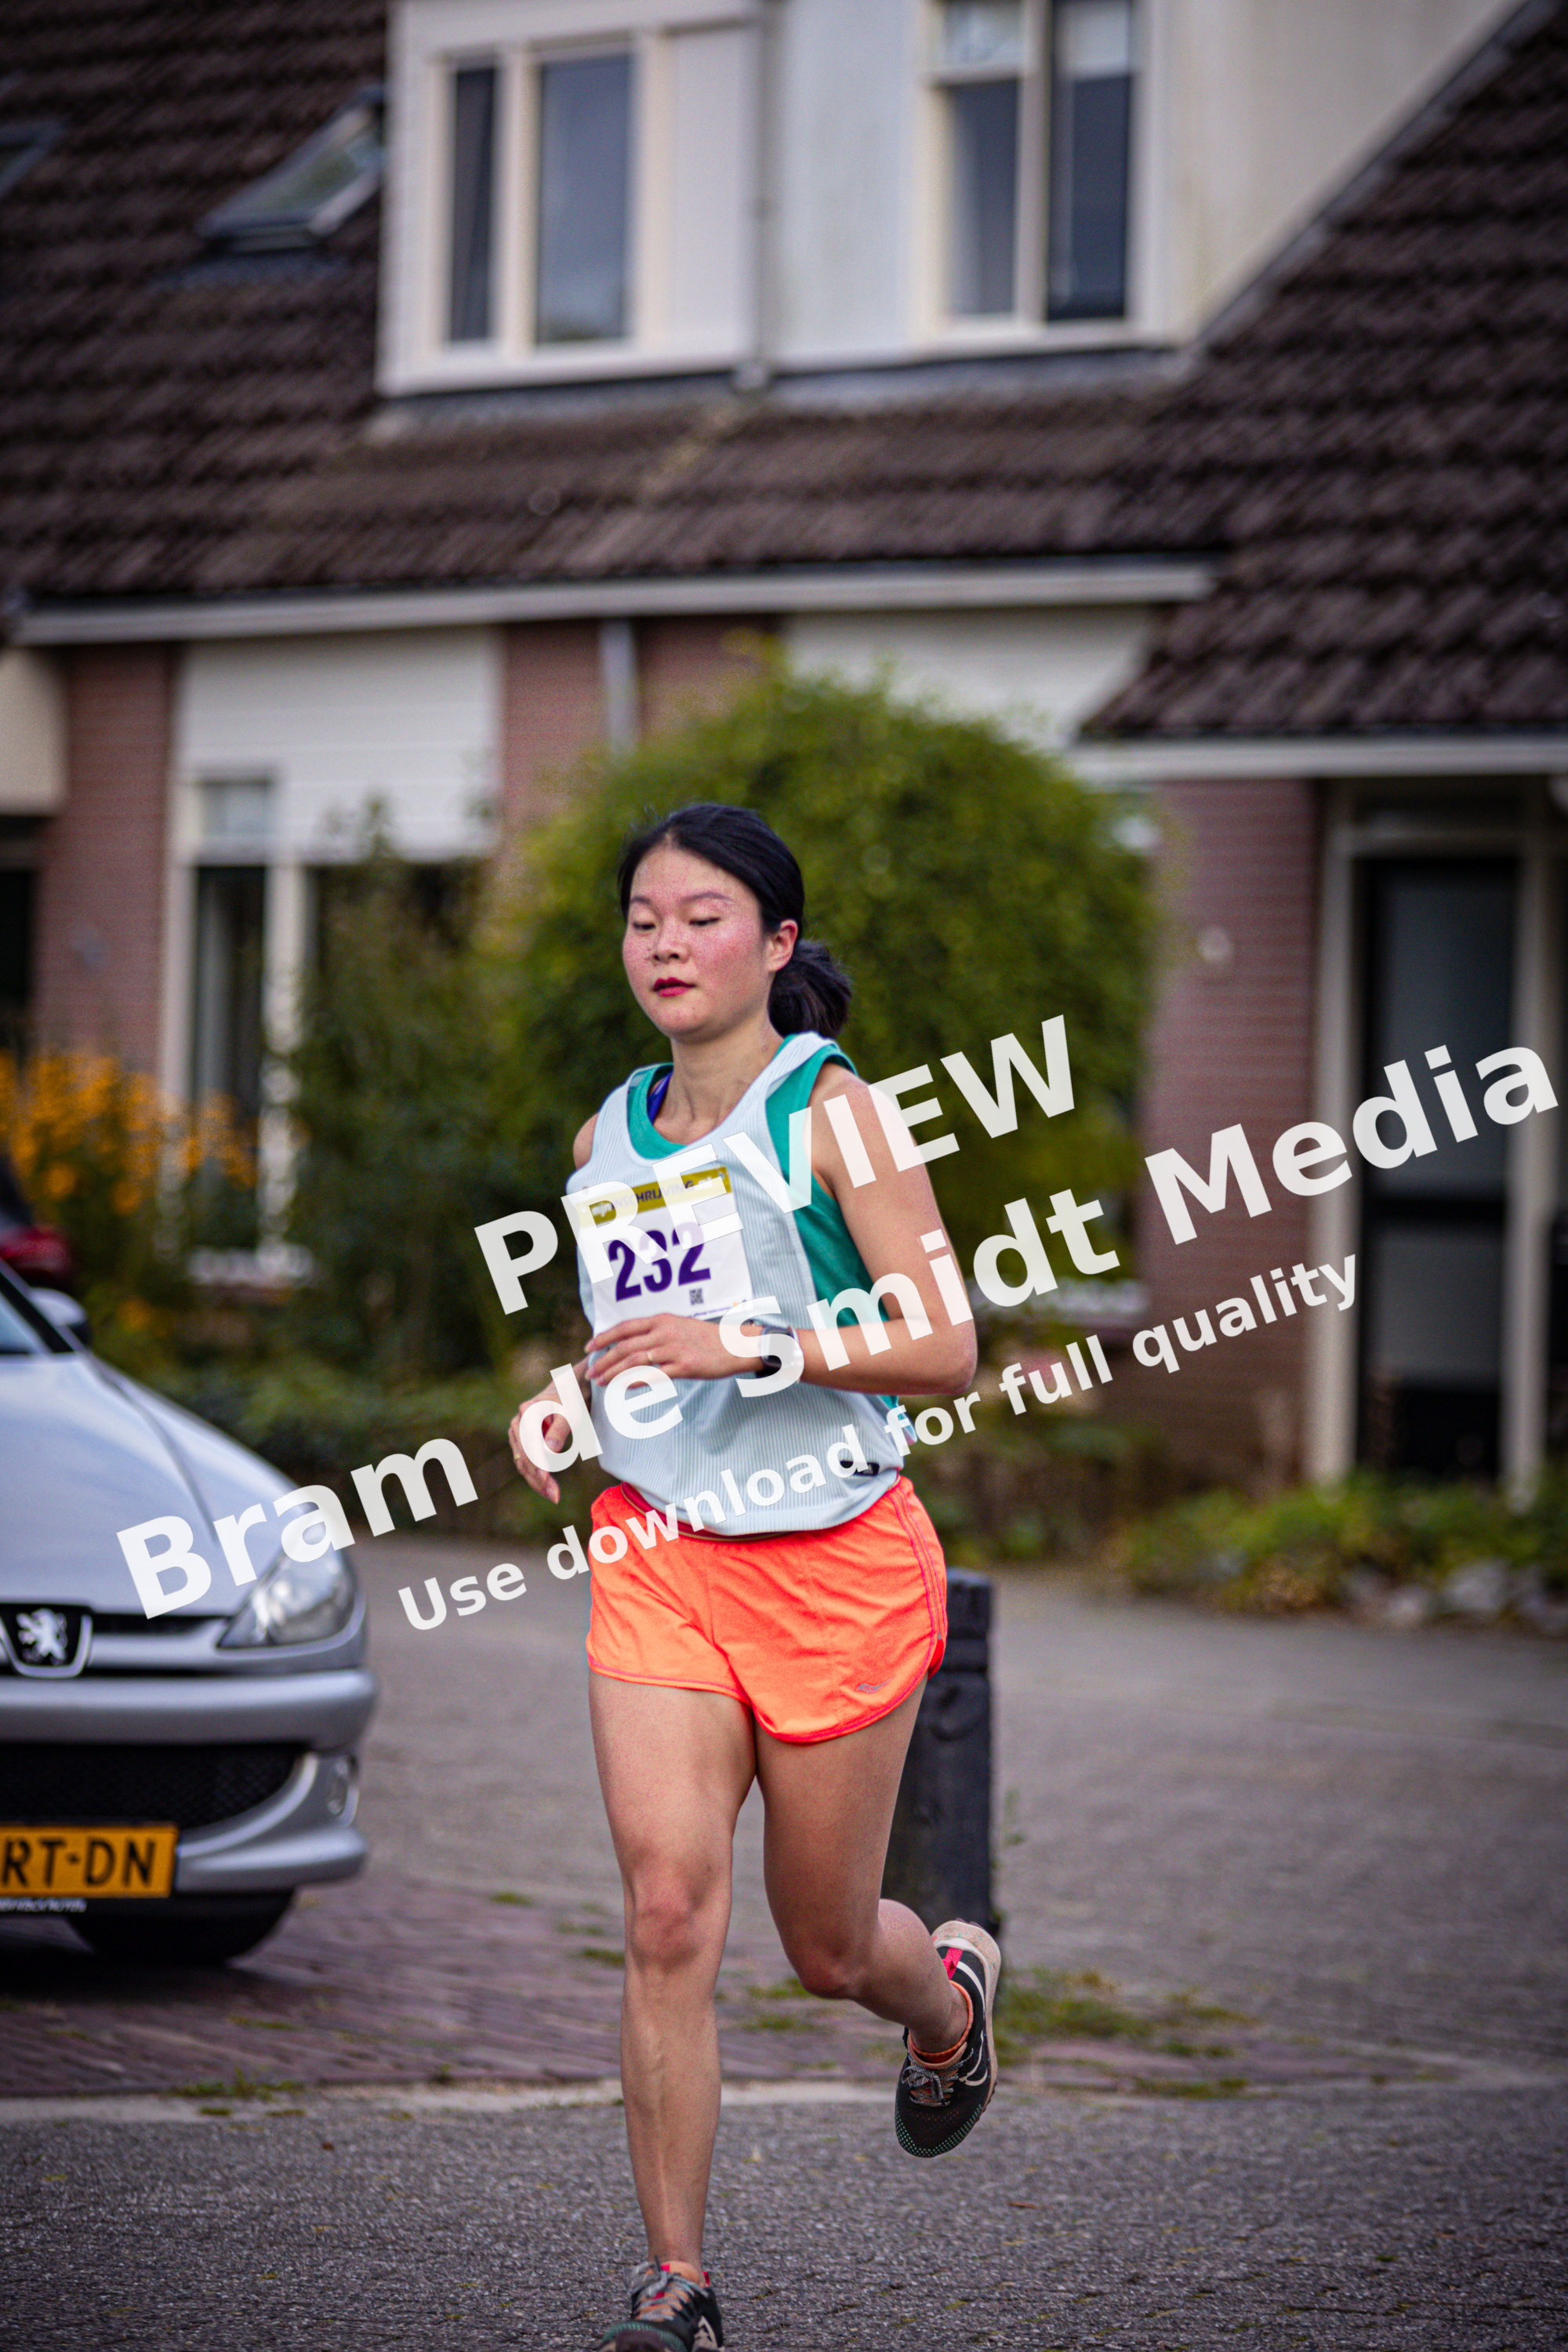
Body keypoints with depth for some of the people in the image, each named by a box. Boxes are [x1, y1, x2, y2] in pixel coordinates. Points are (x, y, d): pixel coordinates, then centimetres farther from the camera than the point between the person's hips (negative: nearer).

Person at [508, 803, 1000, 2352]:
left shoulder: (830, 1109, -8)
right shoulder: (609, 1137, 9)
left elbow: (949, 1350, -13)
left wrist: (750, 1346, -24)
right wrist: (561, 1406, 3)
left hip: (836, 1558, -3)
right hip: (659, 1552, 4)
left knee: (826, 1948, 9)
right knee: (668, 1912, -12)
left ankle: (951, 1991, 46)